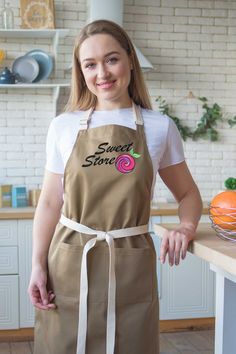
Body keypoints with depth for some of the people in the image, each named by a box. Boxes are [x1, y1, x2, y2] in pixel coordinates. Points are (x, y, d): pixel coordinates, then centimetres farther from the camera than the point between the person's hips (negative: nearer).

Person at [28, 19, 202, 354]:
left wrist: (186, 227, -10)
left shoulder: (160, 127, 0)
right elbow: (50, 203, 5)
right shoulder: (63, 127, 1)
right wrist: (38, 264, -3)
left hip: (131, 265, 0)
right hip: (69, 264, 1)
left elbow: (188, 194, 10)